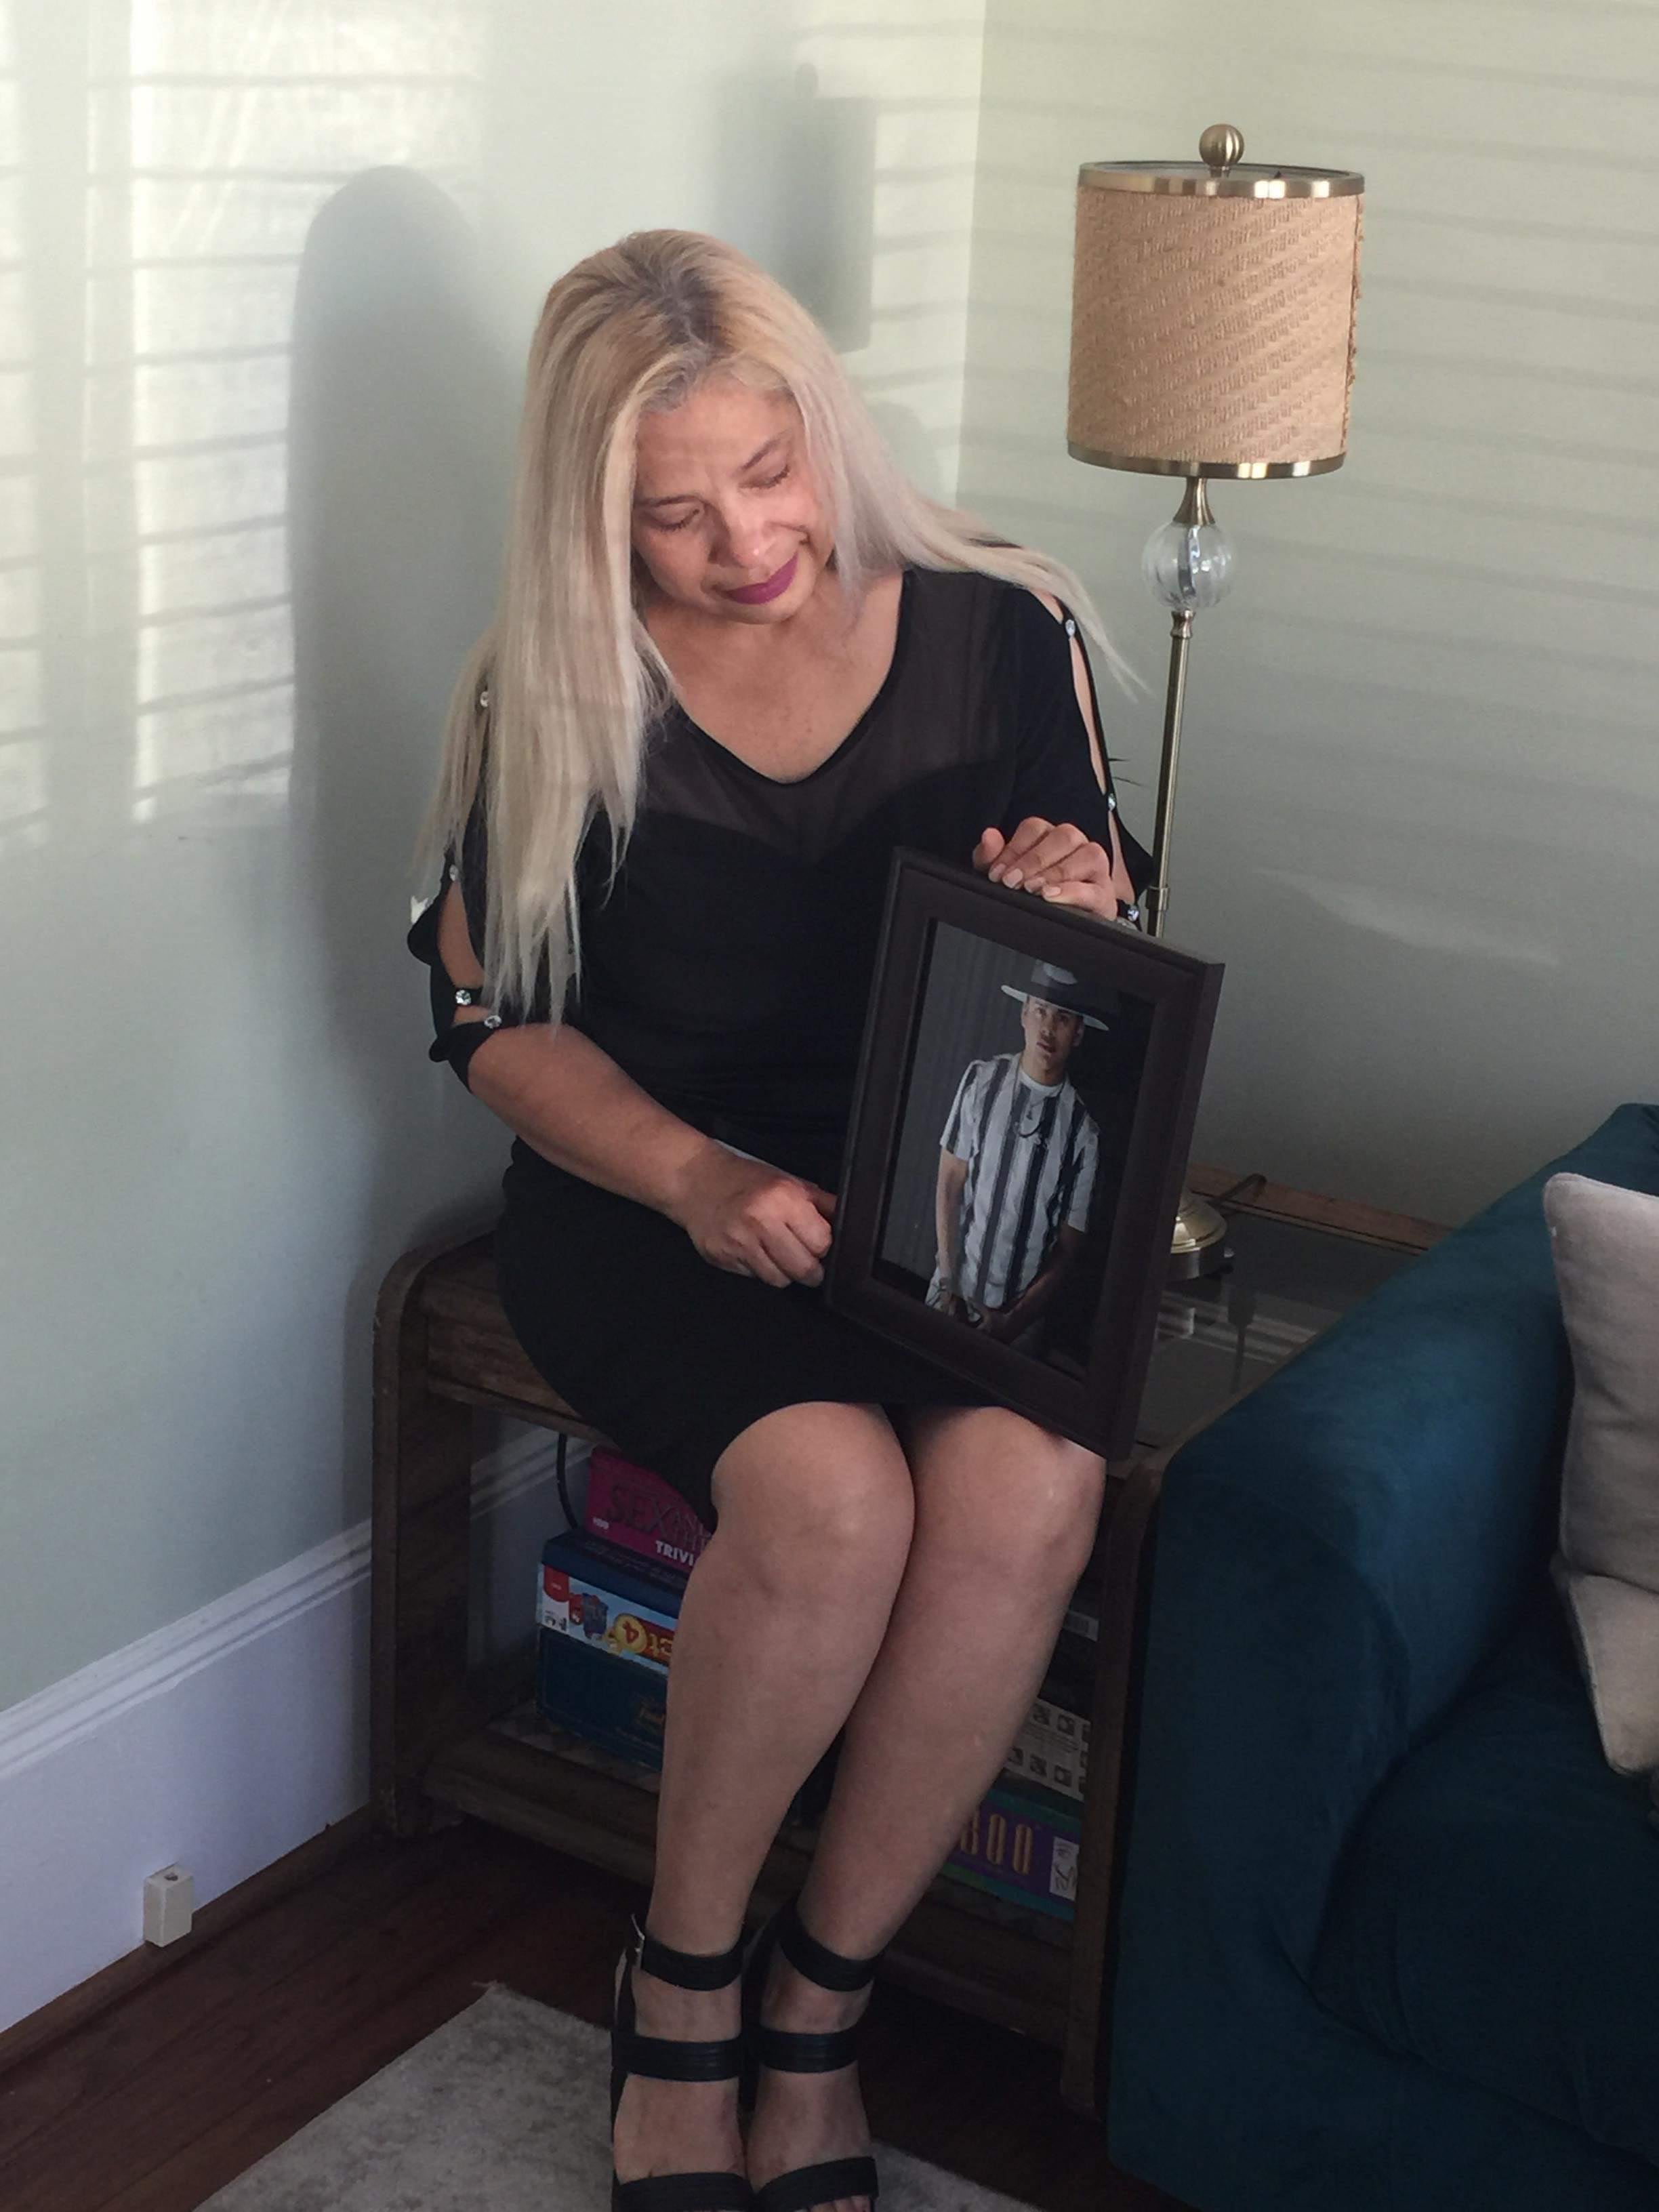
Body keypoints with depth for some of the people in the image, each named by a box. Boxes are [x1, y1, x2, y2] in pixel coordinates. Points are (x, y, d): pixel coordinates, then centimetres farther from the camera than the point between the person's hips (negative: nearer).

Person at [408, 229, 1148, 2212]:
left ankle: (820, 2001, -6)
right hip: (650, 1200, -1)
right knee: (828, 1490, -32)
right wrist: (697, 1177, -15)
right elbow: (494, 1017, 2)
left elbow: (1122, 970, 10)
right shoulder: (553, 691, -2)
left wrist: (1082, 907, -16)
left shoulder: (1003, 627, 1)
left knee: (1026, 1487, -30)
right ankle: (683, 1976, -3)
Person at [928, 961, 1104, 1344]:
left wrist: (1014, 1320, -10)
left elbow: (1069, 1244, -6)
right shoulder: (981, 1080, -7)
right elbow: (949, 1183, -3)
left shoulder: (1083, 1129, -13)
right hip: (954, 1292, 1)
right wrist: (947, 1286, -7)